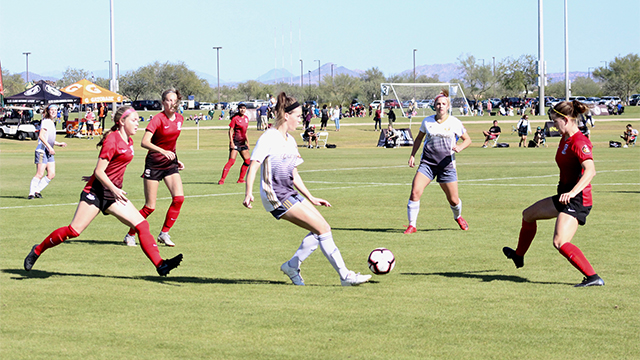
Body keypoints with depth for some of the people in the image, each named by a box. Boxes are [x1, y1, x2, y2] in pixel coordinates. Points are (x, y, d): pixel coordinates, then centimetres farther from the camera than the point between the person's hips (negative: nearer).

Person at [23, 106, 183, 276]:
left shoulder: (128, 141, 11)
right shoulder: (112, 140, -15)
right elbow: (99, 171, -18)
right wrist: (114, 189, -26)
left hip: (114, 192, 8)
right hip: (96, 192, -8)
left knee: (142, 225, -6)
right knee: (74, 231, -9)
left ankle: (160, 265, -10)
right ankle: (38, 250, 9)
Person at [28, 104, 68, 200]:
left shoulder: (52, 123, 19)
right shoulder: (46, 121, -9)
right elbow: (41, 136, -19)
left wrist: (59, 144, 20)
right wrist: (49, 147, -24)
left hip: (49, 152, 9)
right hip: (42, 151, -9)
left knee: (51, 174, 3)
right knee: (40, 174, -13)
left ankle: (37, 191, 11)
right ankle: (31, 193, -9)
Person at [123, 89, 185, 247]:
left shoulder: (179, 119, 5)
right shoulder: (158, 119, -16)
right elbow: (144, 142, -27)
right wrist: (163, 151, -37)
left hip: (170, 163, 6)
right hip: (154, 163, -6)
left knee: (179, 198, -12)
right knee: (150, 207, -4)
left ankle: (164, 234, 0)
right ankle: (130, 235, 13)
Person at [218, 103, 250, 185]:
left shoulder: (246, 118, 11)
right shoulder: (235, 118, -9)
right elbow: (230, 130, -11)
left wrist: (247, 141, 18)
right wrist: (231, 142, -18)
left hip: (242, 142, 8)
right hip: (235, 142, -8)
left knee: (247, 161, 8)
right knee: (231, 161, -15)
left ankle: (241, 179, 18)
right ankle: (222, 179, -15)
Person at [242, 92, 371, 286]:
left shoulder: (290, 141, 16)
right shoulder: (269, 137, -10)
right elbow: (253, 166, -15)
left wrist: (311, 199, 20)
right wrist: (249, 192, -28)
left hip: (290, 194, 9)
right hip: (276, 197, -9)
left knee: (322, 229, 2)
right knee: (322, 229, -14)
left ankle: (292, 266, 14)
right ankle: (345, 276, -11)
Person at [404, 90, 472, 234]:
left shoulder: (454, 122, -1)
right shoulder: (427, 121, 4)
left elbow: (467, 139, 7)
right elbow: (419, 138, 20)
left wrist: (460, 147, -14)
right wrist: (412, 155, 11)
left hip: (447, 164, -1)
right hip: (427, 163, 1)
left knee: (453, 200, 4)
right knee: (415, 192, -18)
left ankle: (458, 217, 39)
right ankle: (412, 225, -9)